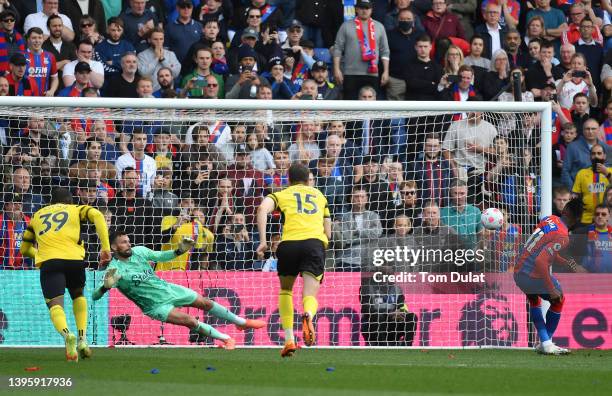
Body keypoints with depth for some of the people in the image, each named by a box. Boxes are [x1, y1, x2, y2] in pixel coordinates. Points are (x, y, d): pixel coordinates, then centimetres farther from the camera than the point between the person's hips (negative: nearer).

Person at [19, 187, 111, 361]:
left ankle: (67, 334, -41)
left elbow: (24, 249, 36)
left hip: (48, 262, -1)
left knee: (55, 304, -9)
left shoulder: (37, 215, 30)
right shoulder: (76, 209, 23)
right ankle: (82, 339, 13)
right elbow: (97, 216, 1)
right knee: (78, 295, 28)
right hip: (74, 259, 1)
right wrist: (106, 247, -2)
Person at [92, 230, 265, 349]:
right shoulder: (114, 270, -23)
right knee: (189, 321, -20)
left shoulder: (139, 251, -6)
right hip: (156, 306, -6)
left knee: (205, 302, 11)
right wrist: (106, 286, -52)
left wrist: (180, 251, -8)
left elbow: (161, 256, 9)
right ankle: (226, 339, -1)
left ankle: (242, 322, 31)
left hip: (167, 288, 6)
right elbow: (95, 296, -29)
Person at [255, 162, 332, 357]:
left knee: (285, 290, 23)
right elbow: (328, 233, 27)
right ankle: (308, 316, -44)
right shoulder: (320, 196, 29)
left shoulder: (282, 194, 21)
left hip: (290, 242, 0)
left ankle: (289, 340, 11)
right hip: (316, 242, 0)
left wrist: (263, 241, -6)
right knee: (310, 295, -6)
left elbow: (263, 209, -2)